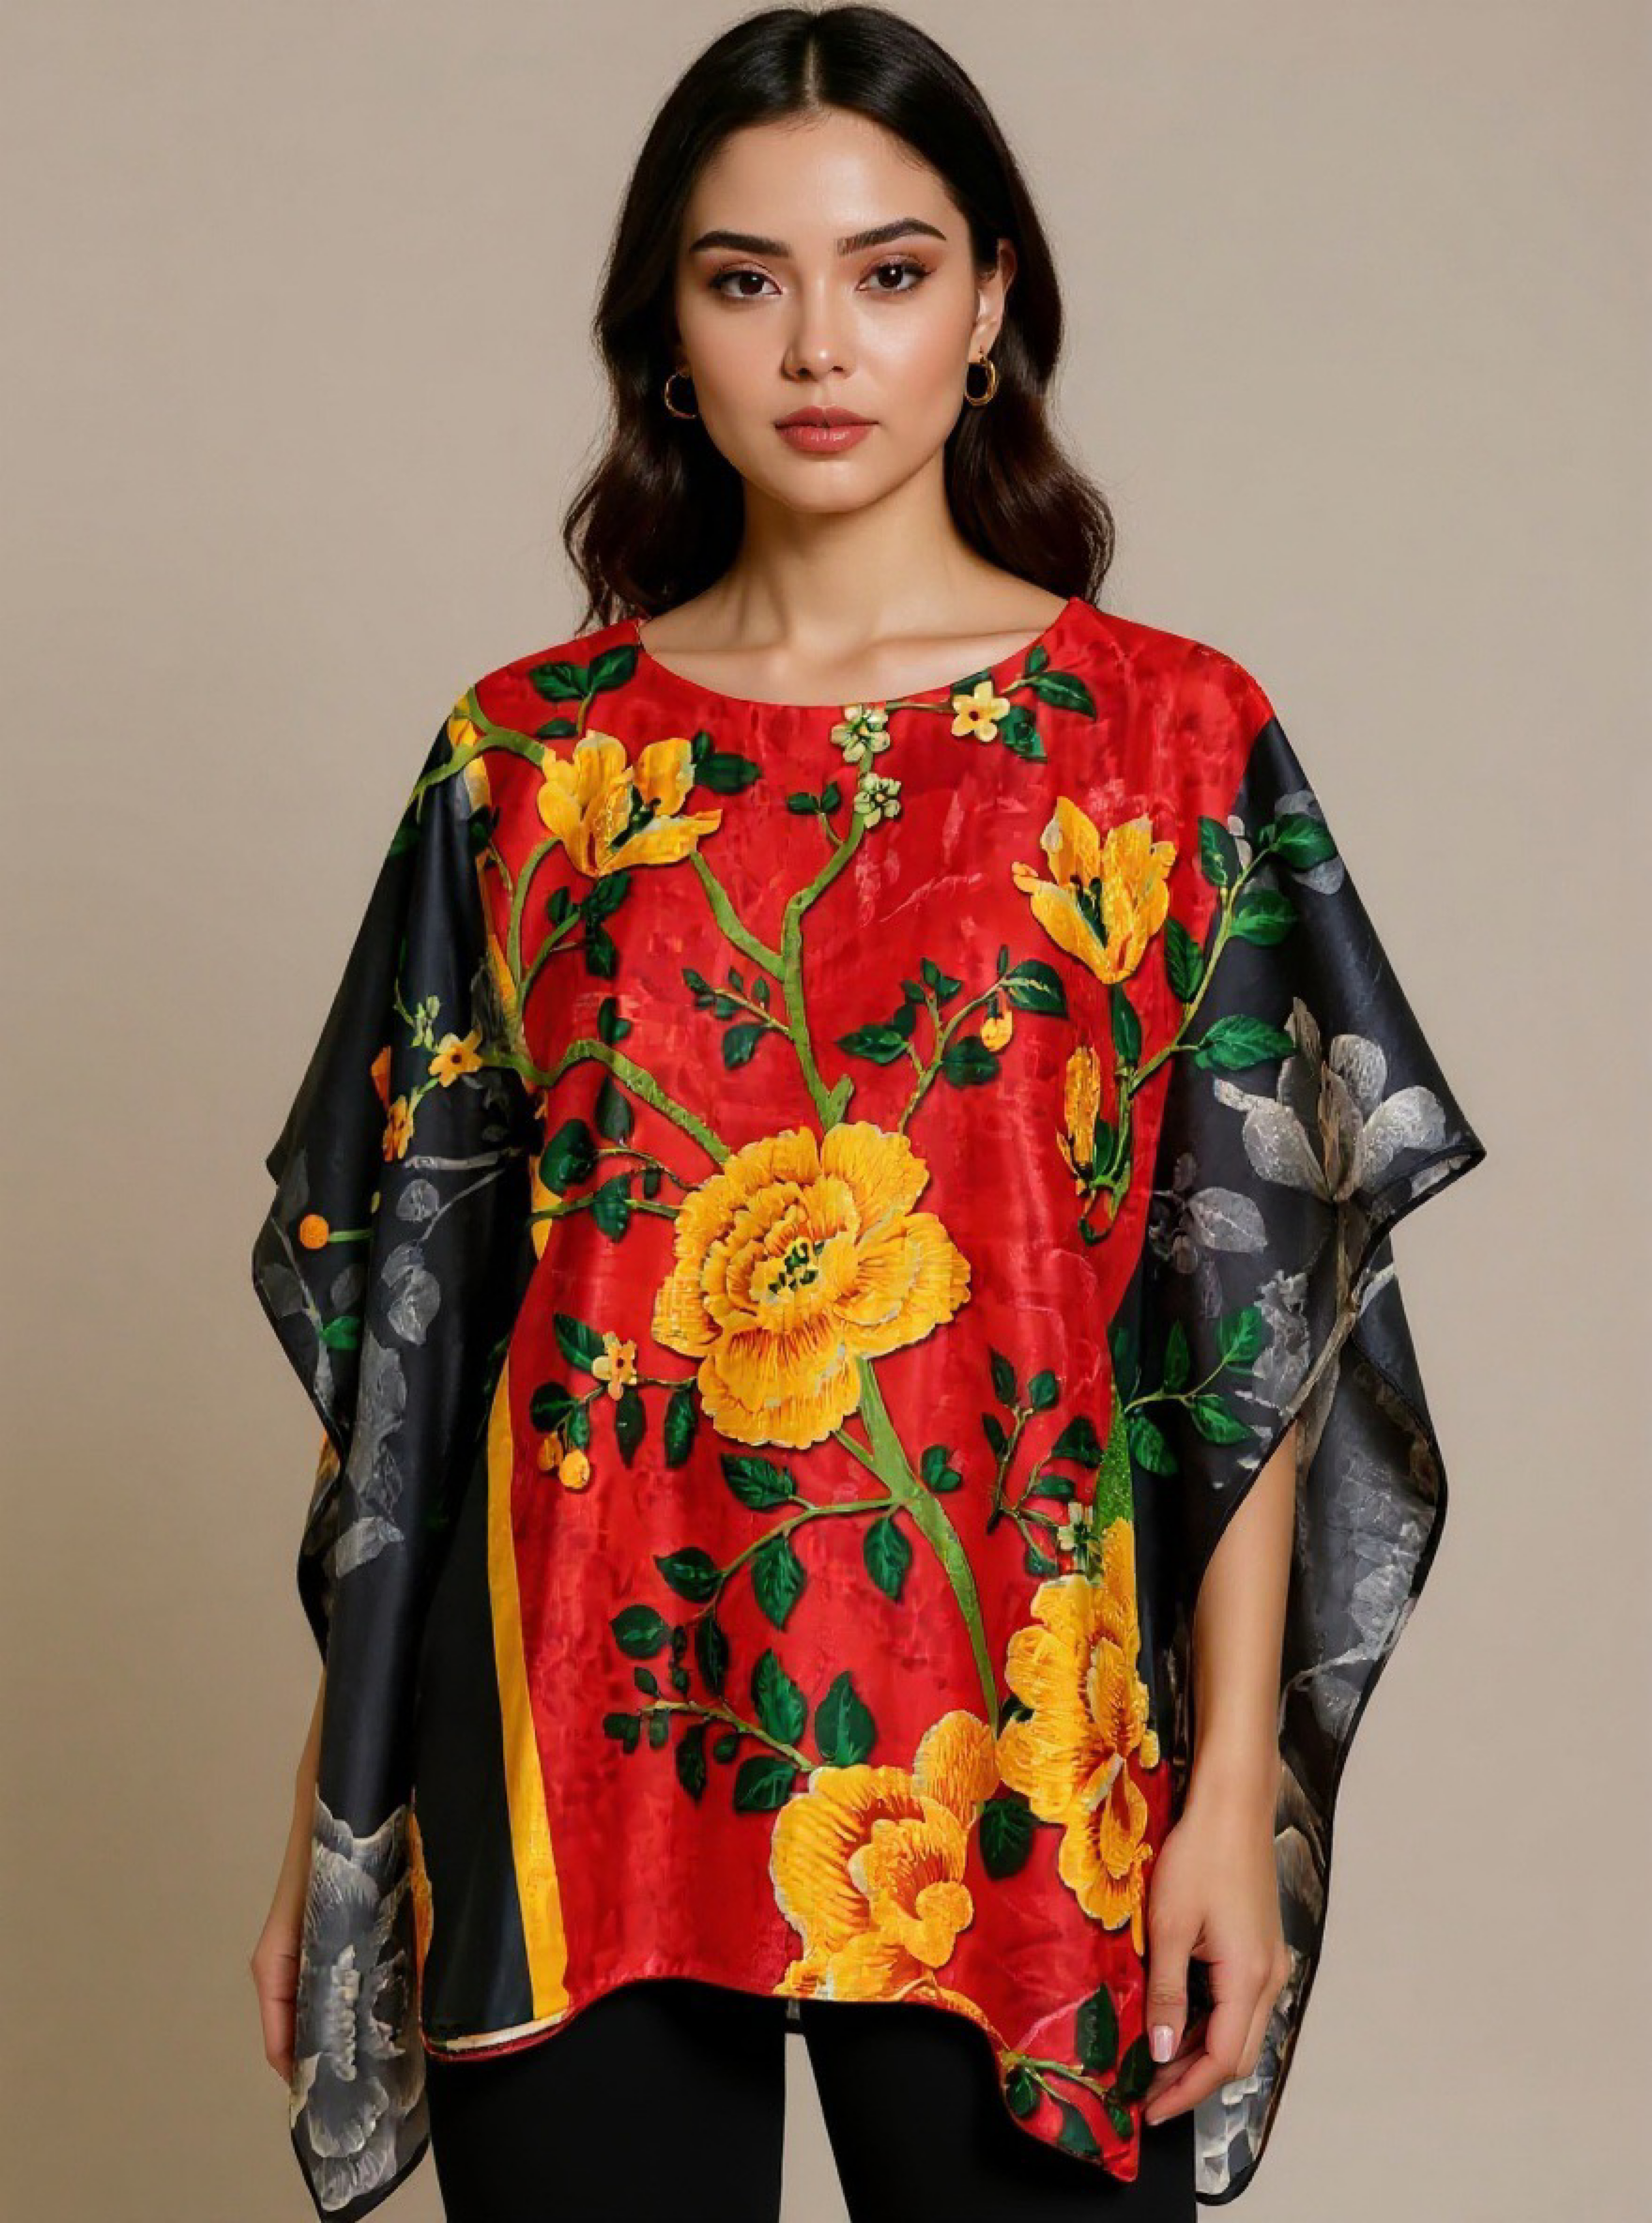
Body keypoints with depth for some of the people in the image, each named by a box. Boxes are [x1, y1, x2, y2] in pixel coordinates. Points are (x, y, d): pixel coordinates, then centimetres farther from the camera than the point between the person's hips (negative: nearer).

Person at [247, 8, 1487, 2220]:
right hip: (583, 1738, 2)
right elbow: (396, 1304, 6)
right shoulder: (526, 754, 5)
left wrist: (1238, 1788, -8)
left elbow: (1257, 1309, -2)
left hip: (1013, 1759, -1)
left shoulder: (1172, 737, 0)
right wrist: (328, 1802, 4)